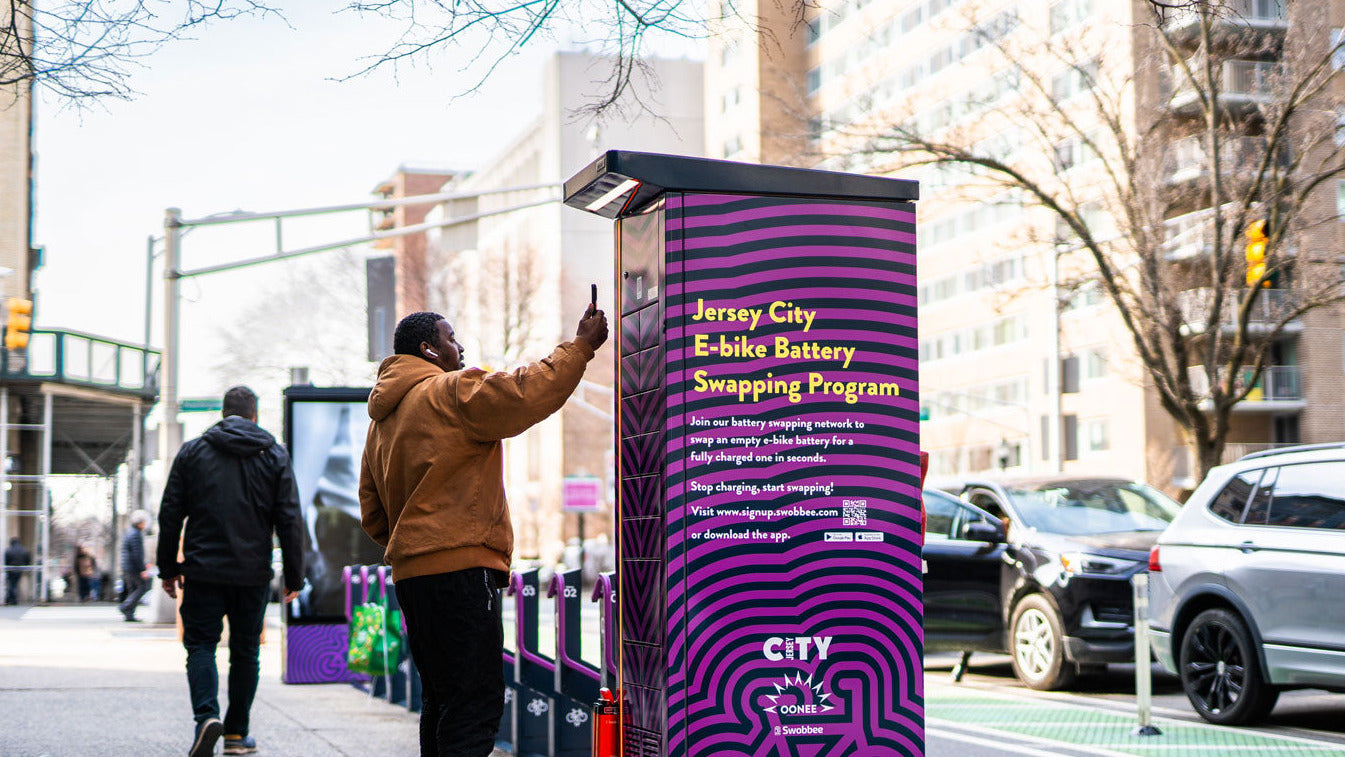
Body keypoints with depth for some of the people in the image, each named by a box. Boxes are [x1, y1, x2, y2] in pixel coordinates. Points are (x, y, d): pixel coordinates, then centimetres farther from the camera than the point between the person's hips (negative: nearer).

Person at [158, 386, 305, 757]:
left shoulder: (192, 451, 4)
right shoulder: (275, 455, 3)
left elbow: (170, 513, 3)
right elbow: (289, 520, -1)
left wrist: (168, 568, 11)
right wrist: (294, 576, 4)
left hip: (203, 572, 0)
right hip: (253, 573, 1)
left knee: (201, 645, 4)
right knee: (245, 651, 11)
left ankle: (206, 715, -19)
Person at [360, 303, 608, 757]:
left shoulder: (383, 419, 21)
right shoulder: (452, 392, -6)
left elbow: (373, 515, 23)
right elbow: (527, 393, -15)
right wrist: (582, 345, -5)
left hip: (409, 570, 9)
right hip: (460, 566, -9)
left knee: (442, 698, 14)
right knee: (476, 701, -11)